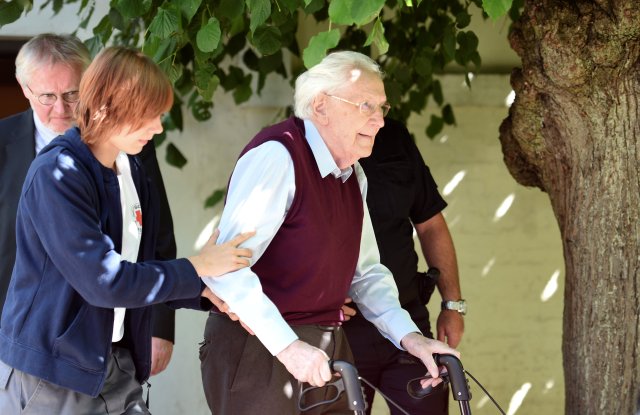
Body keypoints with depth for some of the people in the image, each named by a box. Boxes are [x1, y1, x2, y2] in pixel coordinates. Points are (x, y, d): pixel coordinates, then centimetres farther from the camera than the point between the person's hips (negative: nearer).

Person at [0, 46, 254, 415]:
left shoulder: (132, 170, 7)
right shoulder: (57, 175, -19)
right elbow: (104, 280, -23)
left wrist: (206, 292, -3)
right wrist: (197, 268, -15)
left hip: (118, 366, 8)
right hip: (51, 373, -7)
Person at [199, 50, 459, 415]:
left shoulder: (353, 175, 12)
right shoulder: (276, 156, -16)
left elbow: (366, 272, 17)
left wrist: (408, 335, 2)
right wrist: (287, 346, -30)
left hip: (327, 356, 8)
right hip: (260, 354, -8)